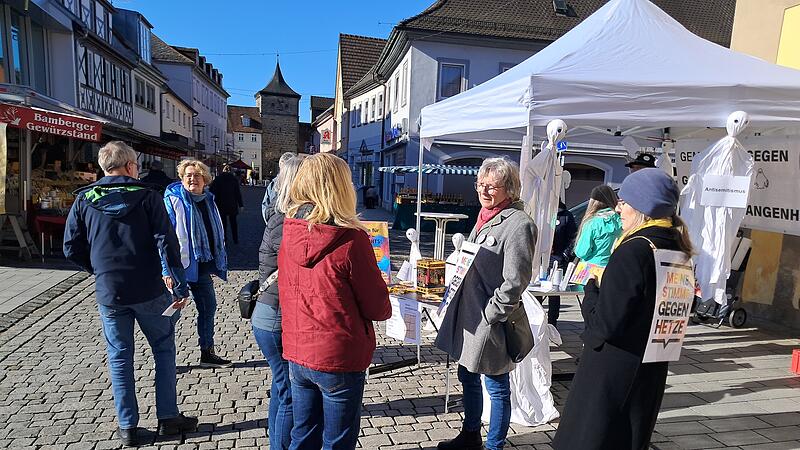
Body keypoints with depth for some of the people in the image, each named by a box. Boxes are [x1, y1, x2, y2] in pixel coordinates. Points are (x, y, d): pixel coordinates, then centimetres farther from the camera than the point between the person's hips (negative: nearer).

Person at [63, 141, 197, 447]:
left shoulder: (84, 200, 3)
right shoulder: (146, 196, -6)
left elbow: (71, 248, 4)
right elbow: (166, 242, -14)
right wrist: (180, 284, -12)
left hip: (108, 293, 3)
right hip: (149, 291, -2)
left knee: (120, 358, 13)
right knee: (164, 350, 13)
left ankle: (128, 427, 20)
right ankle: (168, 418, 18)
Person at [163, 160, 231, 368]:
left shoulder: (208, 200, 10)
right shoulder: (173, 200, -11)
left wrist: (218, 261, 19)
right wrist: (169, 268, -21)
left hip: (201, 265, 8)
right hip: (179, 265, -7)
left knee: (208, 307, 15)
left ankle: (207, 353, 29)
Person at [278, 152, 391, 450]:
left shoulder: (289, 233, -3)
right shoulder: (351, 238, -20)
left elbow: (287, 292, 8)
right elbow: (377, 308, -13)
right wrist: (385, 308, 9)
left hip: (296, 353, 6)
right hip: (339, 358, -5)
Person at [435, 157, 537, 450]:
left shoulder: (518, 224, -16)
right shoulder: (485, 217, 11)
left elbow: (515, 281, -20)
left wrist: (490, 314, -15)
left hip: (490, 323, -9)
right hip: (466, 314, 9)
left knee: (496, 387, 9)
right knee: (468, 377, 22)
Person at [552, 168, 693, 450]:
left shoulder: (634, 249, -21)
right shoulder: (676, 249, 5)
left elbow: (605, 323, -24)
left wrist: (591, 289, -6)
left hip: (612, 374, -8)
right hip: (650, 372, 9)